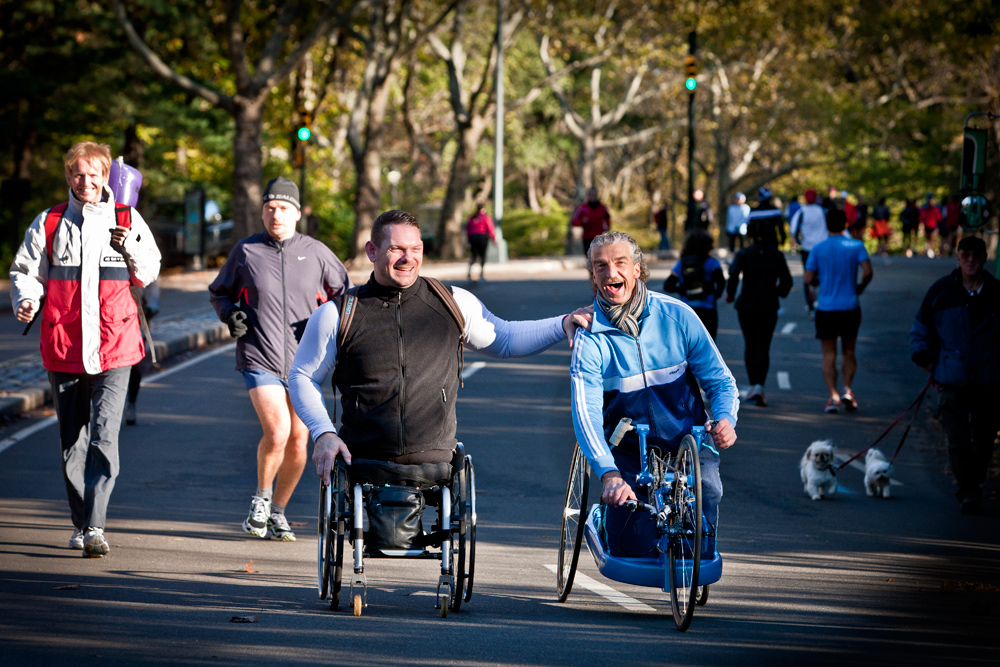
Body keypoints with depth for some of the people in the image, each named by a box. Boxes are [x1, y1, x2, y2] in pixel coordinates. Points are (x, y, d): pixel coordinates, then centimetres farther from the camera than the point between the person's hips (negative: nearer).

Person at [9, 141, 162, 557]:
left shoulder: (128, 220, 7)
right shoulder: (49, 223, 6)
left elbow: (148, 274, 13)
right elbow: (25, 272, 9)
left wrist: (130, 246, -6)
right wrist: (26, 301, -12)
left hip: (113, 348, -1)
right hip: (63, 347, 2)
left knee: (104, 438, -14)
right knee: (71, 441, 9)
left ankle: (95, 526, -16)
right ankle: (81, 524, 21)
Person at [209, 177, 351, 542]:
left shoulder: (315, 252, 2)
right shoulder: (246, 251, 1)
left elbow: (344, 291, 14)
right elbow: (219, 292, 14)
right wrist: (230, 313, -7)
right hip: (260, 359, -2)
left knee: (298, 443, 5)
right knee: (277, 432, -19)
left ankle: (278, 512, 25)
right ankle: (261, 498, 6)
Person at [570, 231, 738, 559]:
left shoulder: (677, 316, -6)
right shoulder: (590, 338, -11)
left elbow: (720, 381, -3)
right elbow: (586, 412, -24)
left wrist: (724, 419, -28)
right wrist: (609, 475, -41)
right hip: (628, 452, 0)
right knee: (631, 549, -18)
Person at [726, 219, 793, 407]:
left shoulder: (743, 254, -5)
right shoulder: (777, 255, -1)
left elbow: (733, 273, -19)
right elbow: (786, 281, -1)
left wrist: (730, 294, -4)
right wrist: (779, 291, 20)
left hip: (746, 307, 0)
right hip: (768, 307, 0)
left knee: (750, 345, 15)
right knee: (763, 347, 0)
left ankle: (753, 385, 18)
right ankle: (760, 386, -18)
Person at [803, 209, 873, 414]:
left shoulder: (818, 249, -1)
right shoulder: (856, 246, -2)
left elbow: (809, 279, -5)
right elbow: (868, 272, -13)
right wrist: (860, 287, 6)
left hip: (826, 309, 0)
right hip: (850, 308, 0)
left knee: (829, 355, 4)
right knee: (849, 352, 15)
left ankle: (833, 396, -10)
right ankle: (847, 390, -4)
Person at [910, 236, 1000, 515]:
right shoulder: (941, 291, 2)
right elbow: (920, 327, 12)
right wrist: (923, 357, 3)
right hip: (952, 379, -1)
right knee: (959, 440, -8)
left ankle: (974, 485, 28)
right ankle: (969, 494, -4)